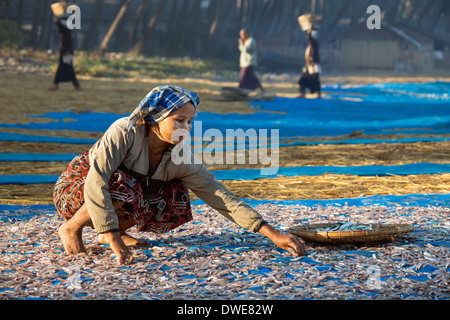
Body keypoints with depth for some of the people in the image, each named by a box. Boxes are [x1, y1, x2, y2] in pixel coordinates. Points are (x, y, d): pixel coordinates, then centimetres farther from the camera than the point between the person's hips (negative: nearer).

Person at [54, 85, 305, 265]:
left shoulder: (183, 160, -16)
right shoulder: (126, 131, -31)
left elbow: (221, 197, -18)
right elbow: (96, 183, -39)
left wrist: (273, 234, -27)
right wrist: (114, 242, -45)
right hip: (74, 188, -5)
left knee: (177, 202, -18)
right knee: (124, 187, -37)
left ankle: (117, 229, 3)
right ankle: (71, 228, -12)